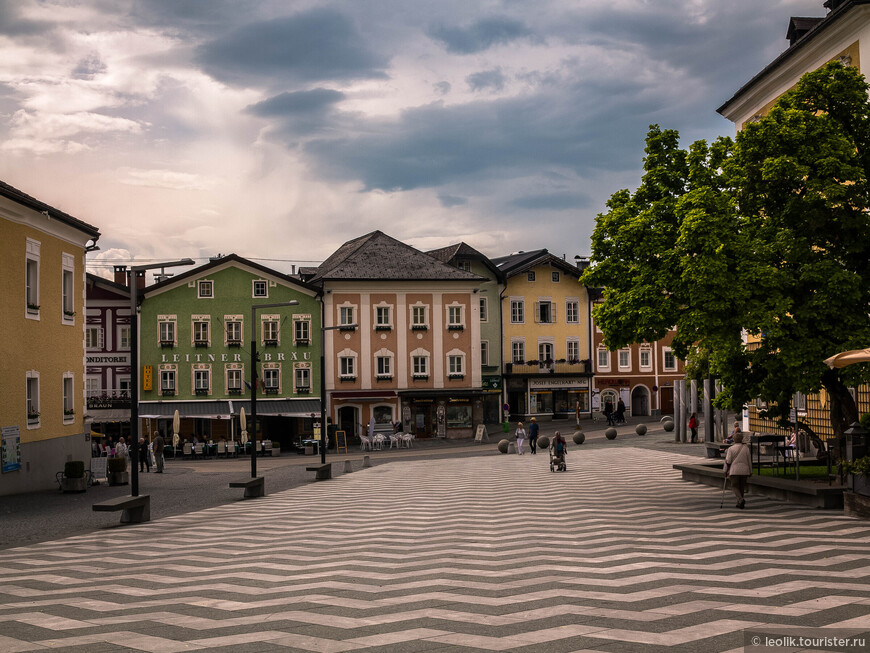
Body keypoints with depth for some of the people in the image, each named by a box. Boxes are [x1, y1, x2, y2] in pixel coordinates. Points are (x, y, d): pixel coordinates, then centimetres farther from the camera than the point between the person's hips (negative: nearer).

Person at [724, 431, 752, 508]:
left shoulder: (731, 449, -3)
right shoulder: (746, 448, 3)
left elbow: (728, 461, -4)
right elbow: (749, 461, 7)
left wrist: (726, 471, 7)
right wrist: (750, 471, 15)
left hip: (734, 471, -3)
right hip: (744, 471, 3)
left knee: (734, 486, 2)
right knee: (742, 487, 12)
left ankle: (741, 499, -22)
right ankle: (739, 503, 16)